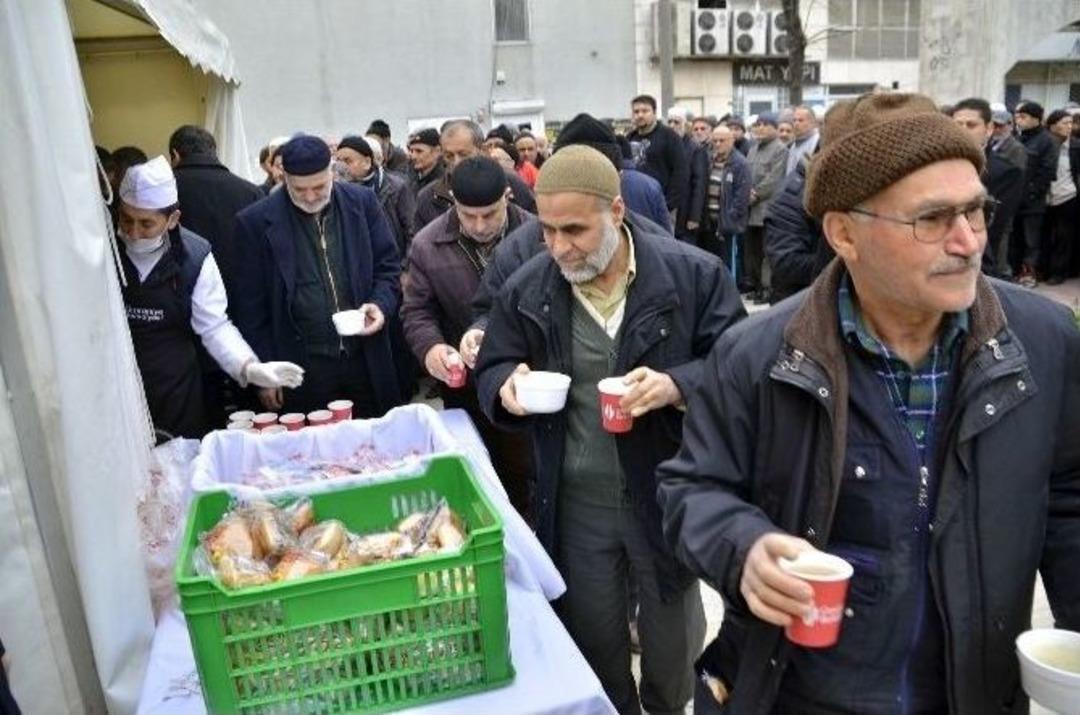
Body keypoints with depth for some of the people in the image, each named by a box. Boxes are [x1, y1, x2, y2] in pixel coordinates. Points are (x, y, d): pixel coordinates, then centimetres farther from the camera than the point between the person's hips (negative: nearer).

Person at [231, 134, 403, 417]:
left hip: (366, 362, 2)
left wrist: (382, 305, -10)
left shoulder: (363, 202, 1)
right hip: (302, 370, -2)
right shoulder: (256, 221, -5)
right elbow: (251, 305, -1)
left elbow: (389, 265, 9)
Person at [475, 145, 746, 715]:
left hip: (670, 495, -1)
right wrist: (506, 385, -17)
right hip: (574, 503, 2)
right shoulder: (525, 290, -4)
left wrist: (676, 386, -27)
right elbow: (492, 371, 7)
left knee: (672, 638, 23)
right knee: (592, 640, 22)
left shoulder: (693, 274, -12)